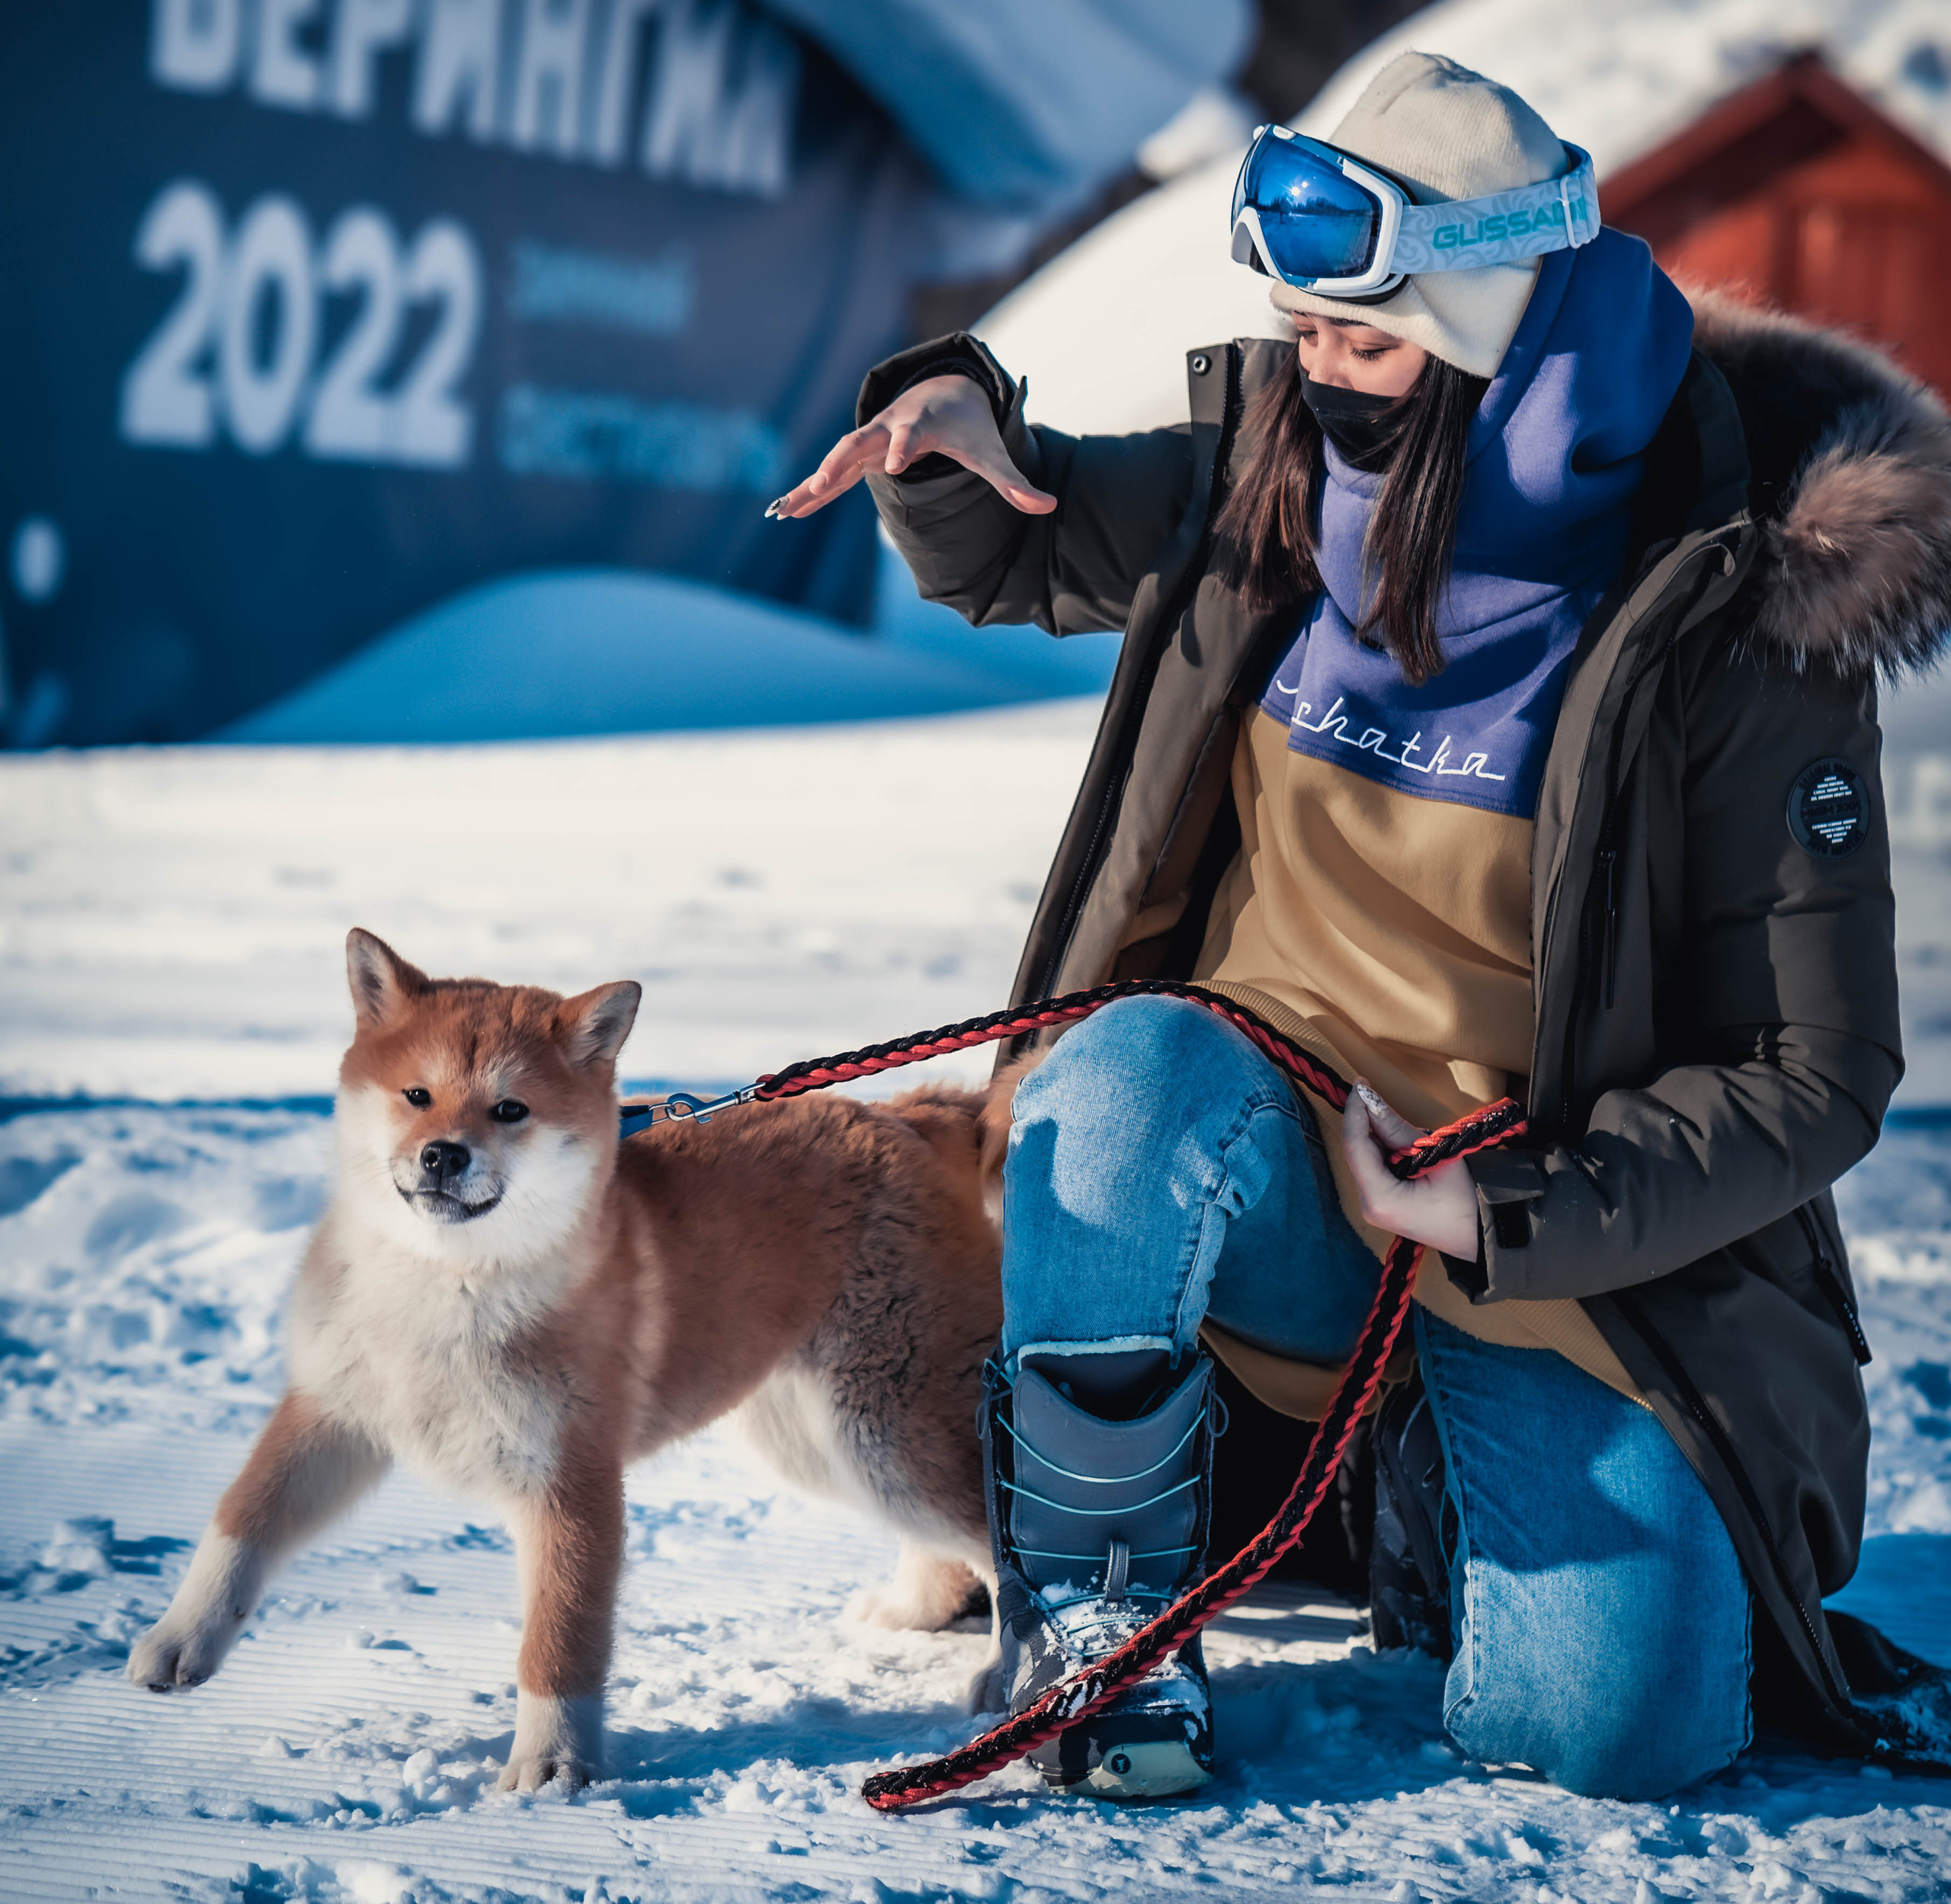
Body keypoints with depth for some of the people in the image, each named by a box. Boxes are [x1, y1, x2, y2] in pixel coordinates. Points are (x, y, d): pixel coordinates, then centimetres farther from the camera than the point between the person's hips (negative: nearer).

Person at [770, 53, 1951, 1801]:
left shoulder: (1732, 629, -16)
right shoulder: (1269, 481, -3)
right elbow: (1001, 554, 16)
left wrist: (1508, 1223, -22)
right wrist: (954, 421, -8)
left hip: (1562, 1238, -2)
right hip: (1268, 1164, 2)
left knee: (1613, 1724, -21)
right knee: (1136, 1070, -34)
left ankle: (1455, 1506, 17)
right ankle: (1090, 1596, -11)